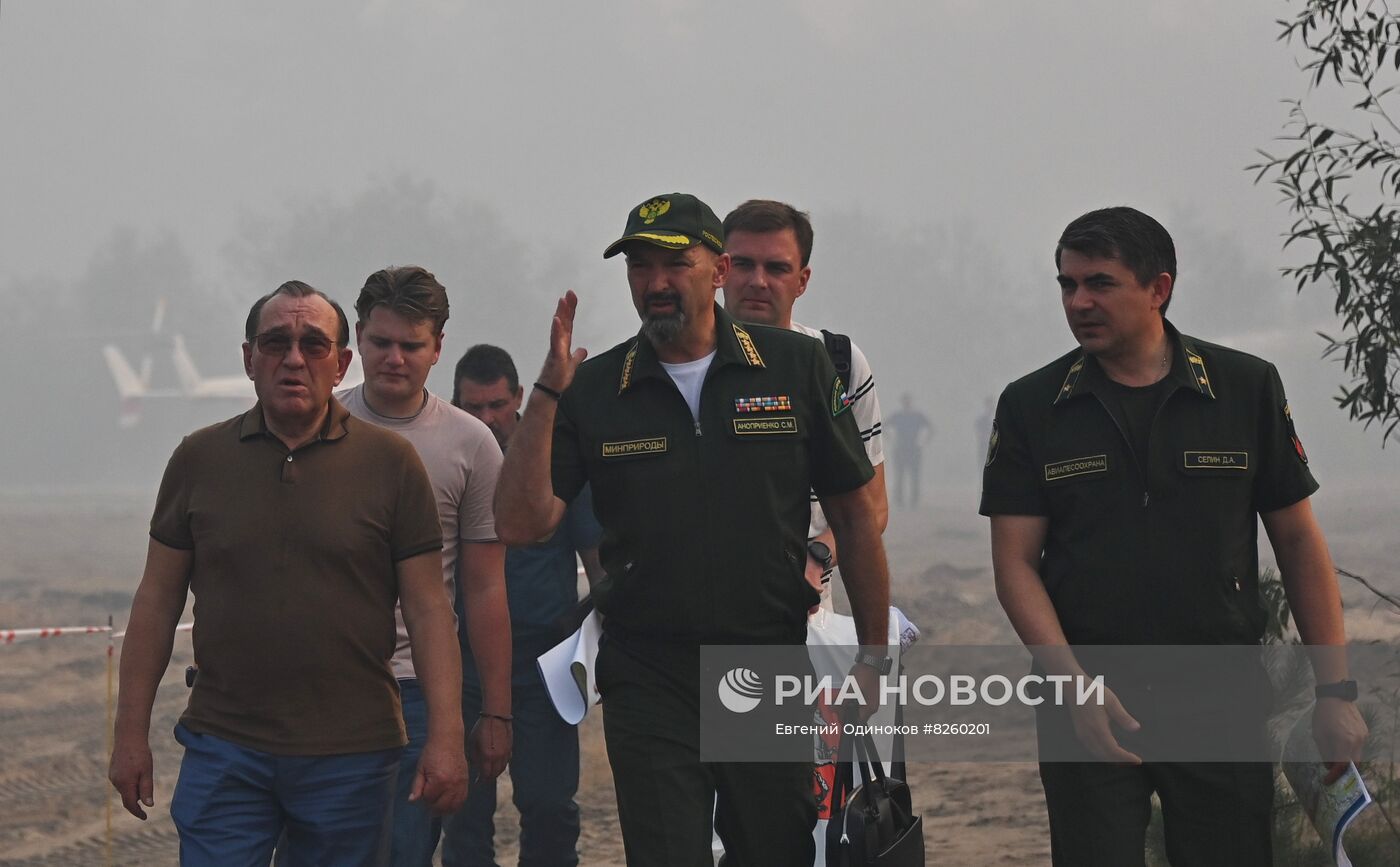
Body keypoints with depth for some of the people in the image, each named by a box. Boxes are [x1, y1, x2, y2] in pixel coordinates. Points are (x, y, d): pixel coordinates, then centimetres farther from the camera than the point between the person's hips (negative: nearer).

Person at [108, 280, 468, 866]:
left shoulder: (390, 462, 1)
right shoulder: (199, 459, 6)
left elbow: (428, 608, 0)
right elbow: (158, 598, 9)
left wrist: (445, 736, -7)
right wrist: (131, 731, 5)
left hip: (351, 757, -1)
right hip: (224, 752, 1)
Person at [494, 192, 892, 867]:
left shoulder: (797, 368, 2)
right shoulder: (593, 391, 3)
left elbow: (854, 515, 7)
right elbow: (521, 525, -6)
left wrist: (873, 658, 4)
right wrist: (546, 393, -14)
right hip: (648, 681, 0)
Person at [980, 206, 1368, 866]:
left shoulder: (1248, 389, 3)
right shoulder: (1030, 408, 3)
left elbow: (1299, 545, 6)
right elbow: (1015, 563, -1)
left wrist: (1335, 691, 0)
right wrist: (1074, 685, -14)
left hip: (1223, 707, 0)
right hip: (1090, 706, 0)